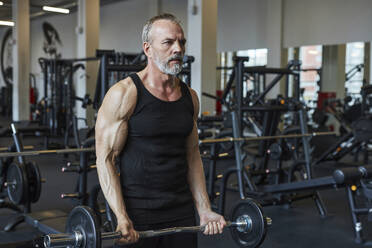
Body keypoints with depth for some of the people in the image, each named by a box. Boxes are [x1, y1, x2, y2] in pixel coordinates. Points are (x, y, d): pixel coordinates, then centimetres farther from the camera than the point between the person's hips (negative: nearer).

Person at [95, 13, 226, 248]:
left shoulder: (189, 96, 6)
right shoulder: (124, 94, -11)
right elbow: (106, 159, -12)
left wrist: (205, 210, 9)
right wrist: (121, 218, -21)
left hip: (181, 211, 5)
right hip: (137, 214, -5)